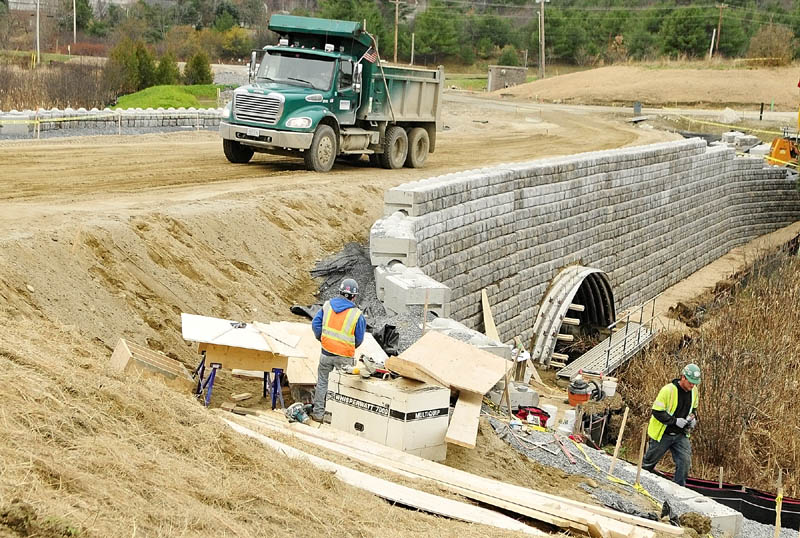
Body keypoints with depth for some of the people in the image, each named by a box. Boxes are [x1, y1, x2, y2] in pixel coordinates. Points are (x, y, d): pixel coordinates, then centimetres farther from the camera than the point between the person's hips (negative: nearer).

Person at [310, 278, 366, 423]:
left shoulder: (327, 305, -3)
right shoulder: (357, 314, -11)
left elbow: (315, 324, 0)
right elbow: (359, 339, -3)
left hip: (326, 353, 3)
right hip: (345, 357, -2)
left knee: (322, 382, 16)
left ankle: (318, 412, 21)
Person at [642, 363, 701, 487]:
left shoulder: (694, 391, -1)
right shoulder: (668, 390, -23)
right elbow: (657, 412, -21)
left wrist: (693, 418, -3)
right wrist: (675, 421, -26)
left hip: (681, 435, 5)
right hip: (663, 434, -5)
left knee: (685, 461, -12)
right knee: (649, 463, 11)